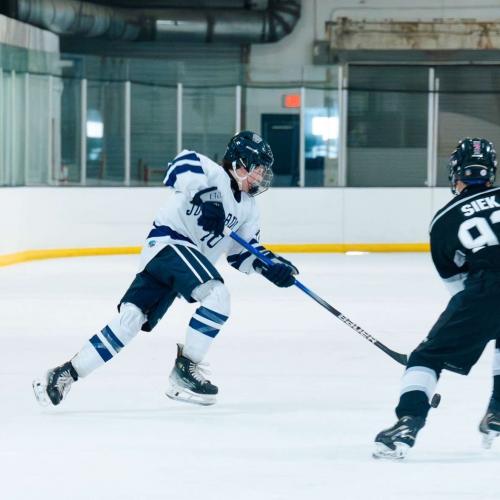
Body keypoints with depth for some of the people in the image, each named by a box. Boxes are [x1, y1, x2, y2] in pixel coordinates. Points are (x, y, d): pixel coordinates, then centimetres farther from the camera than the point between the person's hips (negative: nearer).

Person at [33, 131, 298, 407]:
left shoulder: (248, 209, 18)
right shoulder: (215, 175, -7)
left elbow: (243, 252, 20)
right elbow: (183, 163, -25)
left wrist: (271, 265, 4)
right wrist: (205, 197, -36)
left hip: (189, 256, 8)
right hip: (169, 242, -8)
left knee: (133, 317, -2)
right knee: (217, 294, -25)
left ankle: (69, 371, -1)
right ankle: (185, 366, -17)